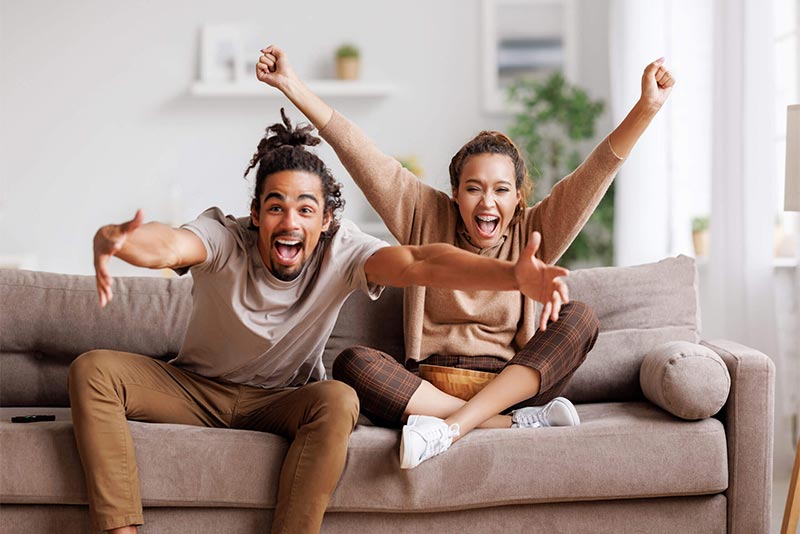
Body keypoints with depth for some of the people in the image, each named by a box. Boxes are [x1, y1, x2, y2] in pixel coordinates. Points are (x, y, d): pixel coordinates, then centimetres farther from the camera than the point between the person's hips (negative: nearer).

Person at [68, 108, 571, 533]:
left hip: (280, 400, 0)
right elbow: (168, 245, -44)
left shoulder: (340, 251, -19)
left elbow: (417, 262, -36)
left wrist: (513, 275, -53)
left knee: (338, 401, -34)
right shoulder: (225, 237, -21)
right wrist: (113, 242, -69)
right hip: (196, 388, 1)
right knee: (93, 370, -23)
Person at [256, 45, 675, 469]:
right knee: (351, 365, -28)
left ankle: (450, 426, -34)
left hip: (512, 384, 0)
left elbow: (594, 174, -7)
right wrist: (293, 87, -9)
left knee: (579, 318, -23)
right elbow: (361, 156, -3)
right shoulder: (427, 218, 5)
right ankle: (519, 424, -32)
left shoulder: (532, 234, 5)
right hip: (426, 385, 0)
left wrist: (647, 107, -21)